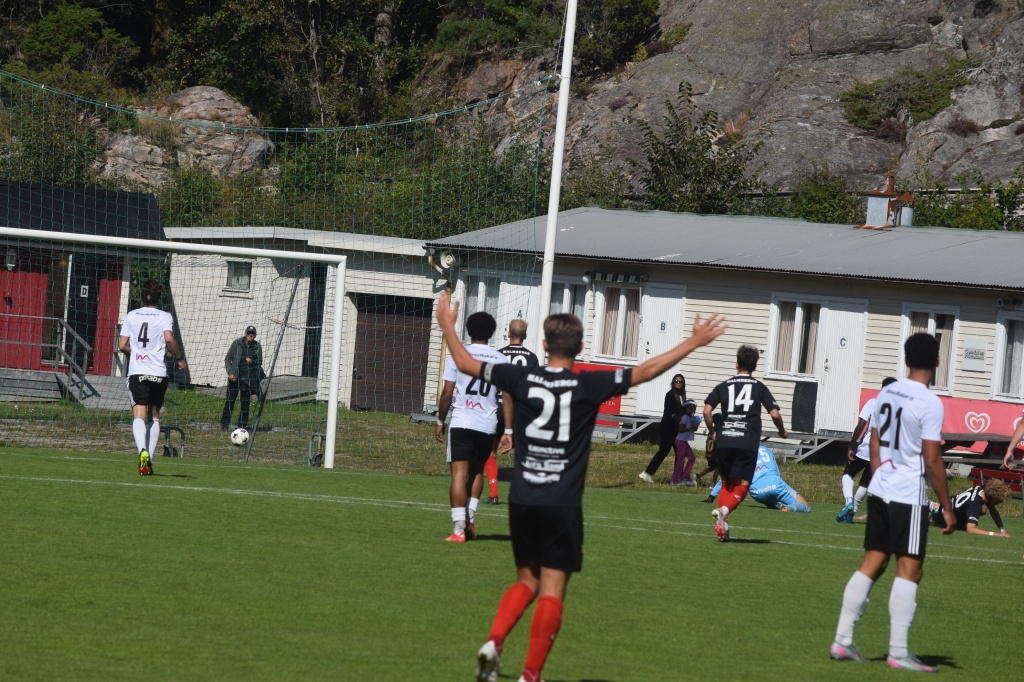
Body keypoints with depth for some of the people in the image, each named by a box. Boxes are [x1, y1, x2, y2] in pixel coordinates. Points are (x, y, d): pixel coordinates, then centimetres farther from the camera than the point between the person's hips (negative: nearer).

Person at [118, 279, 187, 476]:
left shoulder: (131, 316, 7)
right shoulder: (164, 317, 1)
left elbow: (122, 345, 5)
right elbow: (169, 338, -16)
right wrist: (179, 358, -1)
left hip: (136, 372, 0)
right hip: (159, 373, 0)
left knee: (139, 415, -9)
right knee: (154, 416, 16)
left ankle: (143, 451, -34)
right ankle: (150, 457, 11)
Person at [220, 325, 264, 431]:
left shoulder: (257, 346, 4)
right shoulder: (237, 343, -2)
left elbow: (260, 362, 12)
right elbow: (227, 359, 1)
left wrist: (252, 362, -10)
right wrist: (230, 373, -10)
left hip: (249, 378, 2)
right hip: (234, 376, -2)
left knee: (245, 402, 5)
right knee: (230, 400, -5)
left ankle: (242, 425, 13)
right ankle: (225, 423, 2)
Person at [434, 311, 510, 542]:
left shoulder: (458, 354, -1)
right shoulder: (501, 360, 5)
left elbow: (447, 393, -2)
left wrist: (440, 421, 9)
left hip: (461, 423, -2)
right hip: (488, 425, 2)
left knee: (459, 473, -3)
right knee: (477, 472, 22)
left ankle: (459, 528, -11)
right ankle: (470, 517, 13)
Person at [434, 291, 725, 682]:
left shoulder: (521, 379, 0)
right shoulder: (589, 386, -7)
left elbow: (465, 363, 11)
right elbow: (645, 372, -8)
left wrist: (447, 325, 27)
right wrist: (693, 343, -2)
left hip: (521, 502, 4)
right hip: (562, 506, -4)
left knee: (527, 581, 19)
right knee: (552, 590, 1)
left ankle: (493, 642, -1)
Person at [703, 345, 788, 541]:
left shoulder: (724, 386, 11)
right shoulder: (759, 387, 7)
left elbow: (707, 410, 1)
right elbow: (774, 414, 0)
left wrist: (713, 432, 16)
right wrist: (782, 431, 19)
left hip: (723, 441, 2)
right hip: (747, 442, -2)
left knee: (727, 483, 17)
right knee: (742, 486, 0)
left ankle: (721, 522, 2)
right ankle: (723, 510, -29)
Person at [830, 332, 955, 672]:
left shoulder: (886, 393, 9)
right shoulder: (929, 403, -13)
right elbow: (932, 460, -14)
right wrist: (947, 507, -7)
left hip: (879, 491, 7)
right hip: (910, 497, -7)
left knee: (872, 564, 12)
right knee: (909, 570, -3)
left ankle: (842, 641, 12)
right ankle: (898, 653, -4)